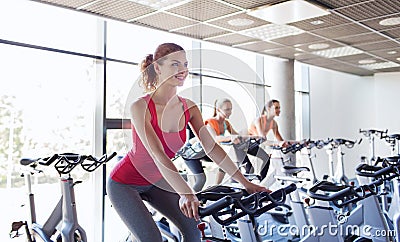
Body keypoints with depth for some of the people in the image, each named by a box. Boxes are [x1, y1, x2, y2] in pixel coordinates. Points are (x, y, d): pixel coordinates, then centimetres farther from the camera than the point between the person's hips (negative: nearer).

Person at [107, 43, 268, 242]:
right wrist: (186, 194, -46)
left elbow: (212, 148, -11)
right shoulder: (140, 107, -26)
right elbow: (158, 155, -36)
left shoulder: (189, 108, -9)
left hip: (155, 181, 6)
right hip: (124, 184, -5)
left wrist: (245, 183, -16)